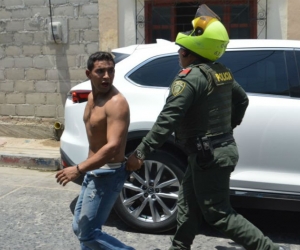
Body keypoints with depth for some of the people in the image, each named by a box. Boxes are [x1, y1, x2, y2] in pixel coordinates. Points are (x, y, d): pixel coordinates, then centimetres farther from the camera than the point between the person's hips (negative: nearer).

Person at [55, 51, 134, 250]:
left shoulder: (116, 103, -22)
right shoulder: (92, 97, 7)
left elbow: (113, 146, -32)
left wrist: (78, 169, -31)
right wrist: (85, 169, 18)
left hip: (108, 174, -10)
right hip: (94, 171, 10)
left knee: (88, 234, -5)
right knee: (80, 227, 17)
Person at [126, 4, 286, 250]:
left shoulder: (191, 77, -20)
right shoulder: (221, 72, 7)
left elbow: (168, 119, -26)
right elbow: (242, 100, 22)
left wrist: (141, 152, -24)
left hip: (208, 156, -9)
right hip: (220, 149, 9)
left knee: (218, 214, 2)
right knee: (188, 207, 18)